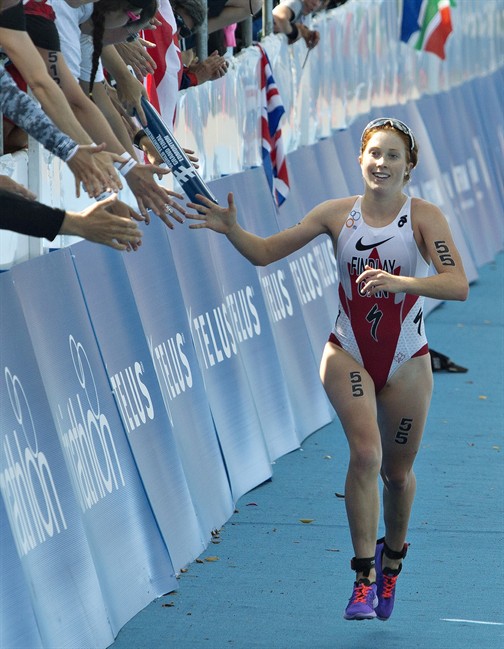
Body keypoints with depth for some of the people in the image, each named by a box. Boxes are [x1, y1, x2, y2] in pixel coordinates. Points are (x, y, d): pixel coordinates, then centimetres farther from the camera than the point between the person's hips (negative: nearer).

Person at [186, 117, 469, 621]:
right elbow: (265, 252, 0)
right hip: (347, 355, 0)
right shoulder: (338, 214, -3)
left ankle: (391, 555, 42)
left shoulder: (423, 217, -9)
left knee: (396, 471, 12)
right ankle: (363, 577, -16)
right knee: (365, 452, -22)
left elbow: (458, 285, -22)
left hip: (406, 363, 0)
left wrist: (401, 282, -37)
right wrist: (231, 229, -19)